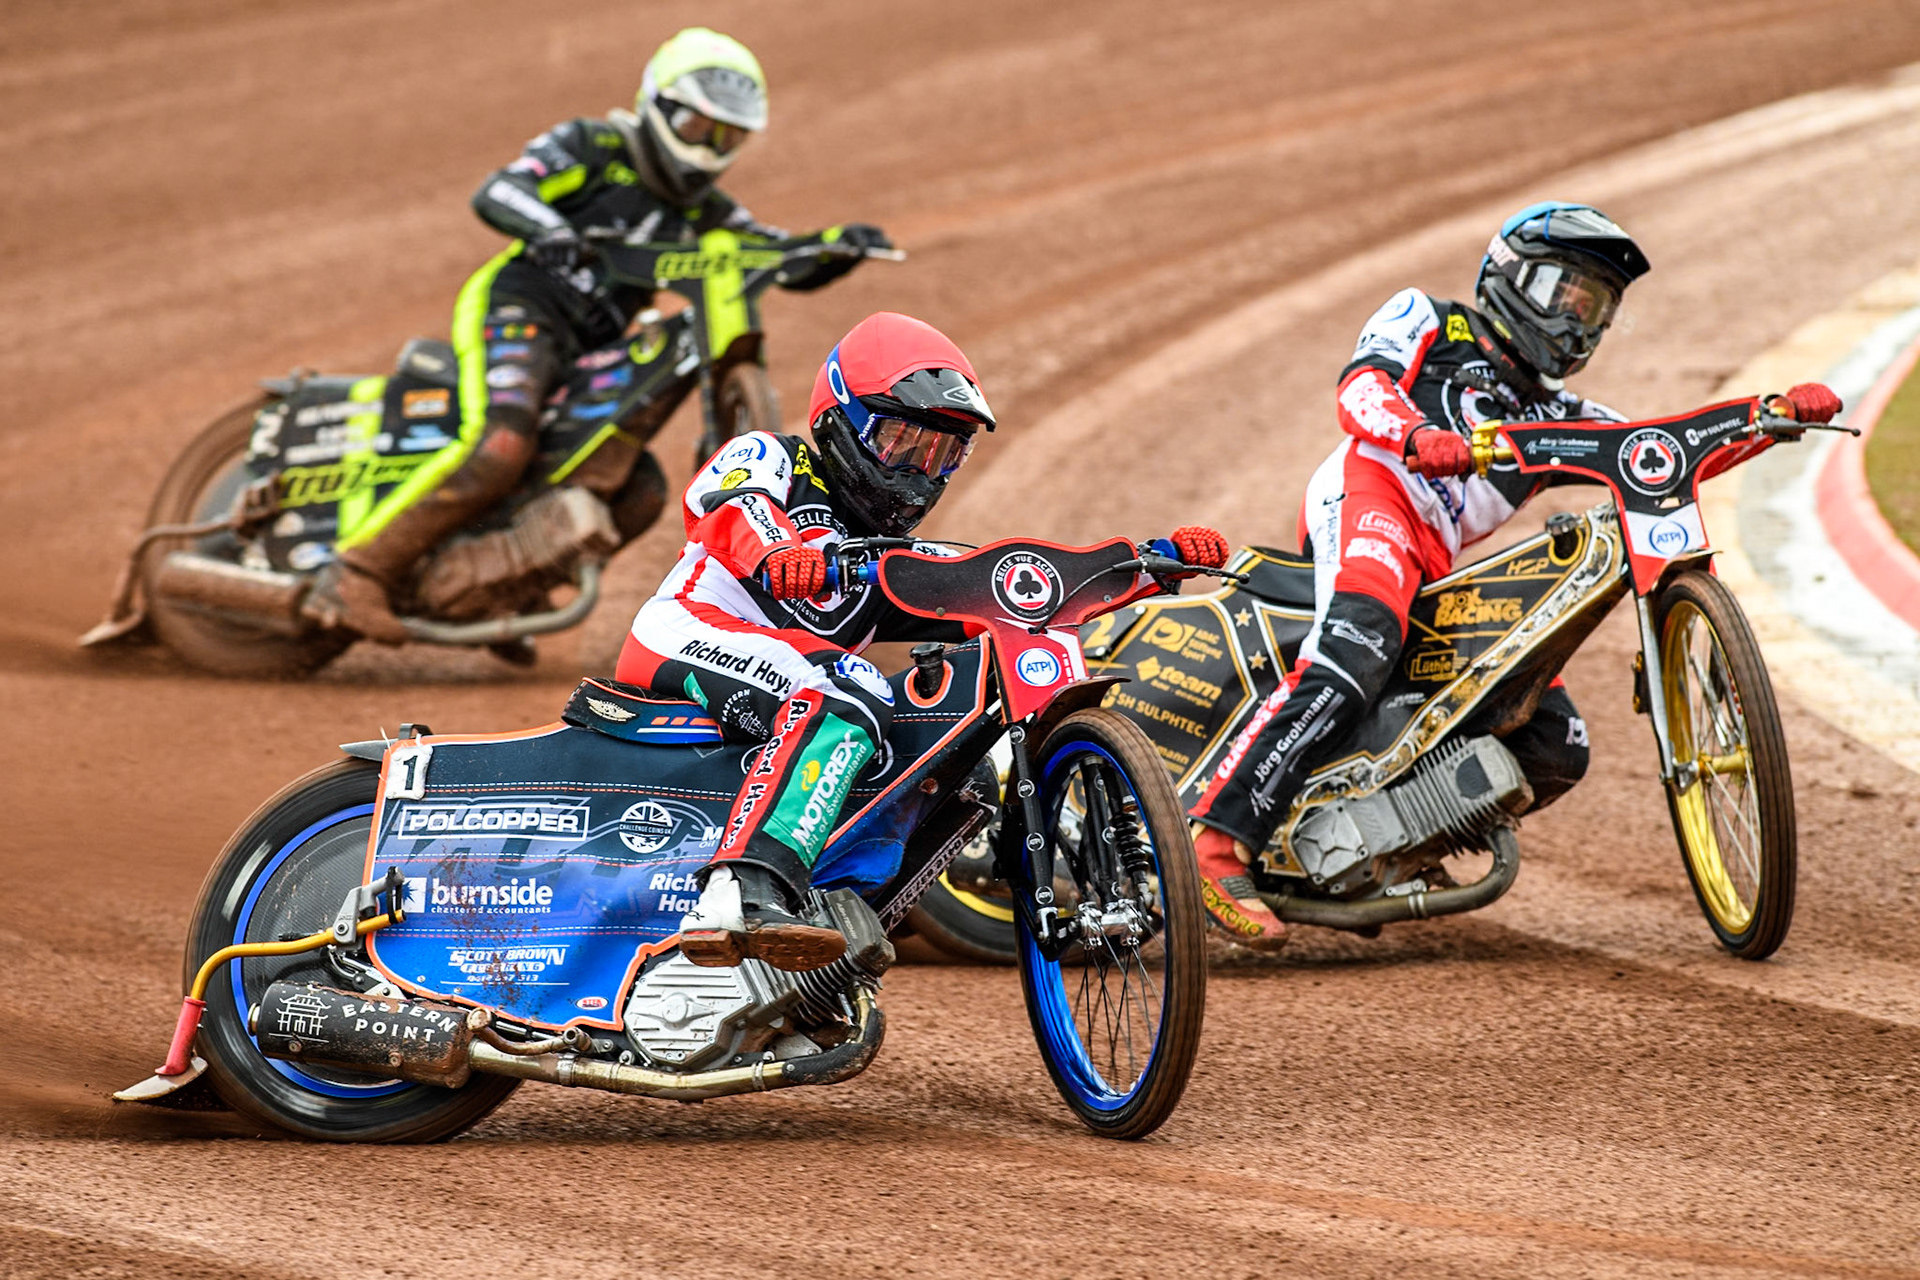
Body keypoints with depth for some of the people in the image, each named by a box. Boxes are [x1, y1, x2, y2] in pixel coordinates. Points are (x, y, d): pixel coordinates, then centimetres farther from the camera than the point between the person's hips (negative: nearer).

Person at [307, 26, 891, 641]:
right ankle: (355, 575, -33)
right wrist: (551, 232, -35)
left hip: (580, 359, 8)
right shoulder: (594, 148, -1)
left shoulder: (699, 209, 19)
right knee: (497, 448, -32)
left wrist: (841, 244, -5)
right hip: (515, 309, -8)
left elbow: (790, 263, 17)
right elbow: (496, 193, -14)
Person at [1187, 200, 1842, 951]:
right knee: (1355, 658, -37)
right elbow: (1362, 389, -3)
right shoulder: (1427, 322, 17)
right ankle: (1218, 845, -46)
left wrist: (1781, 413, 12)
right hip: (1369, 497, -8)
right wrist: (1419, 436, -27)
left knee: (1557, 749, 3)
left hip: (1441, 573, 8)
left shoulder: (1552, 416, 34)